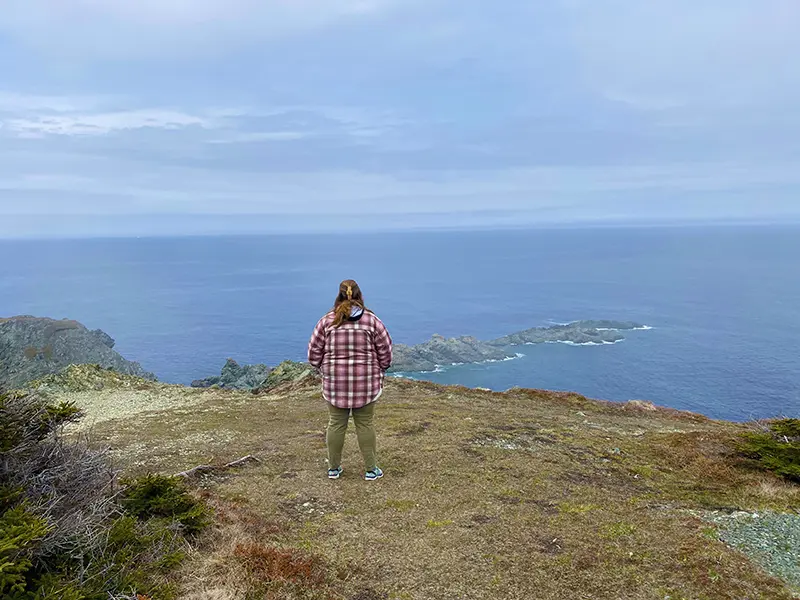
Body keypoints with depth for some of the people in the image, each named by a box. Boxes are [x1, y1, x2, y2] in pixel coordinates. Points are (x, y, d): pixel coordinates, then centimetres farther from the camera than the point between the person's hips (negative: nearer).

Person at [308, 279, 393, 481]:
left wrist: (324, 368, 19)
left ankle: (334, 468, 24)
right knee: (365, 424, 9)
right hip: (365, 382, -1)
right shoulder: (371, 320, -4)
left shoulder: (327, 320, -2)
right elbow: (385, 350, 0)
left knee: (336, 424, 12)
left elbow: (314, 352, 1)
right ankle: (371, 469, 16)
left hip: (335, 382, 1)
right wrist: (380, 370, 17)